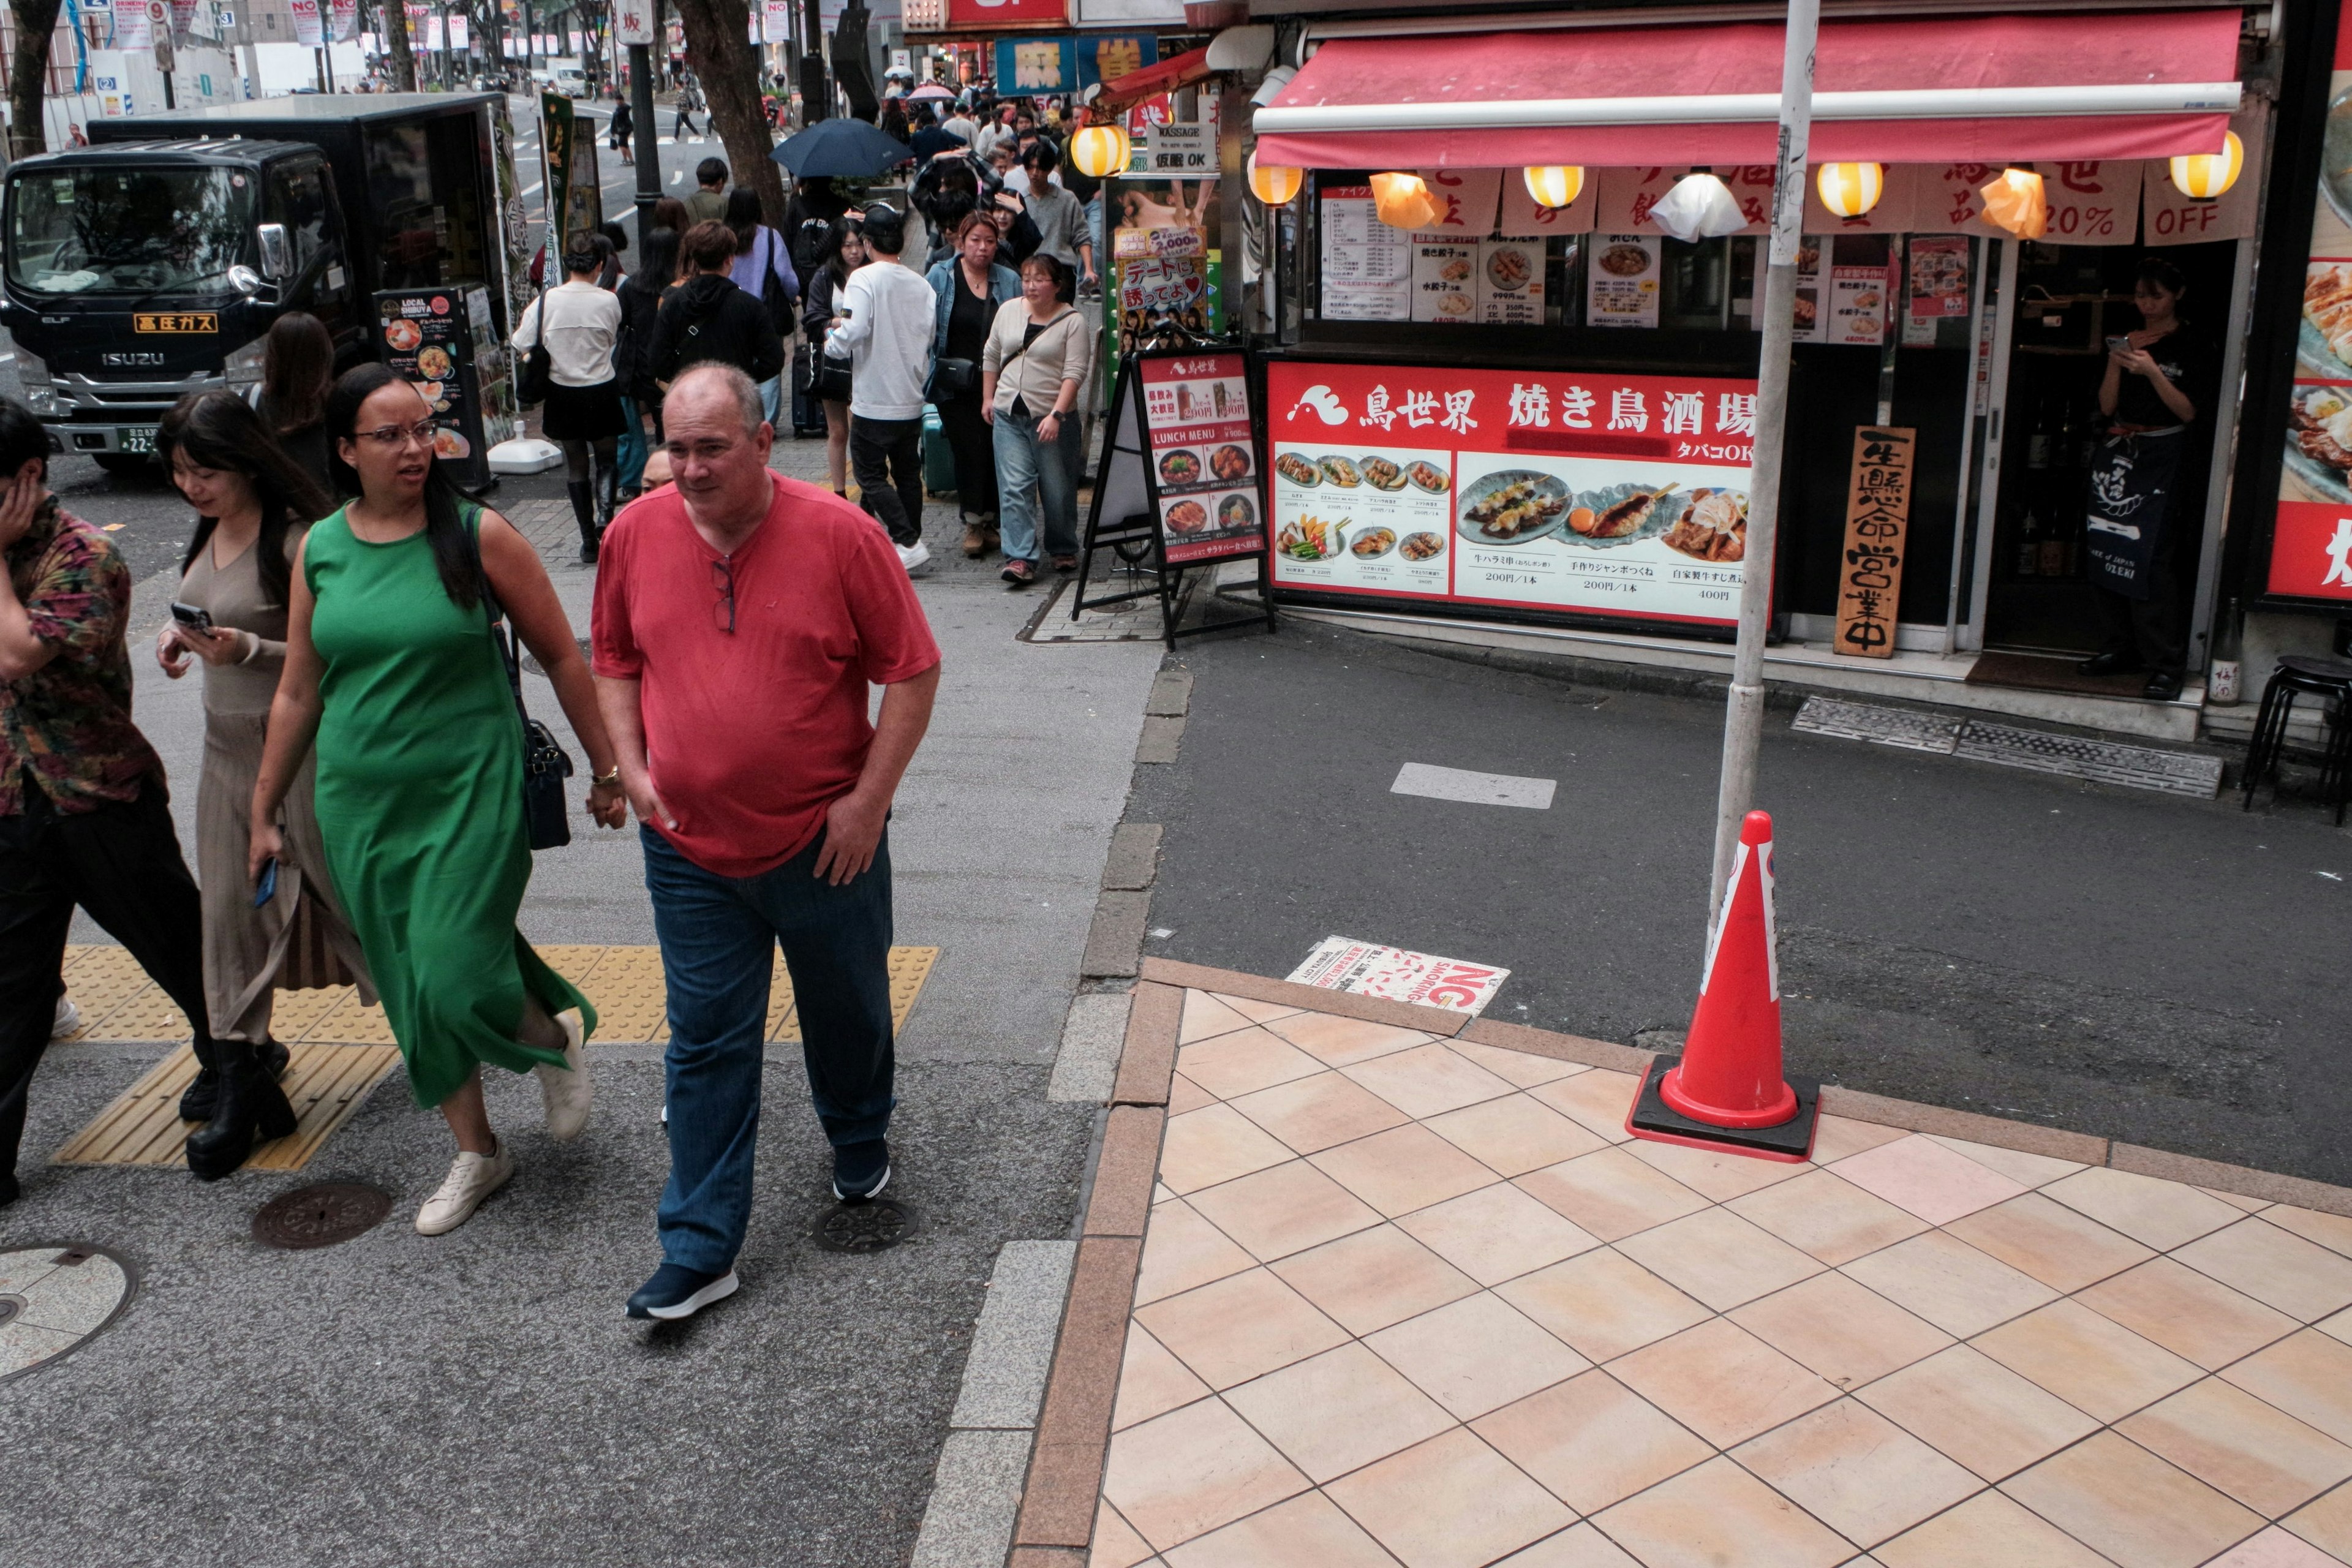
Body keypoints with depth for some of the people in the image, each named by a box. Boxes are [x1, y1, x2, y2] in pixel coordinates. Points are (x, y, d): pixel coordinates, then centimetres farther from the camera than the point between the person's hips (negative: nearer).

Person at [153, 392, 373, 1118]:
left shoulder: (299, 539, -20)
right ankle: (239, 1045, 26)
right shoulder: (208, 531, 7)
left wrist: (246, 649, -31)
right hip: (228, 742, 8)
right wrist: (179, 635, 0)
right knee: (231, 899, 12)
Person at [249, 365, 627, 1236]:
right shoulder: (320, 550, 2)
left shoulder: (478, 536, -8)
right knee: (410, 993, 11)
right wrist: (264, 812, 14)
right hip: (361, 804, 4)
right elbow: (297, 692, 10)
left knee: (455, 980, -13)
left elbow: (561, 658, -3)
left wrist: (607, 770, 0)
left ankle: (557, 1037, 21)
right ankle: (477, 1150, 28)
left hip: (470, 790, -4)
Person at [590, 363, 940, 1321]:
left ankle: (861, 1145, 47)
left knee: (849, 1015, 18)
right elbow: (613, 662, 12)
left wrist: (870, 797, -12)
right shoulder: (636, 534, -2)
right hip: (690, 847, 2)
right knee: (706, 1046, 5)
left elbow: (912, 672, -8)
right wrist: (632, 766, -1)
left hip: (825, 842, -1)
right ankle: (699, 1250, 14)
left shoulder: (837, 534, -12)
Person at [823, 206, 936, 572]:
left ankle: (907, 542, -8)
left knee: (871, 475, 2)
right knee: (908, 474, 15)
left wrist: (832, 345, -3)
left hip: (874, 399, -6)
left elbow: (854, 331, -22)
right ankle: (911, 538, 20)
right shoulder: (921, 284, 3)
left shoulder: (864, 278, -13)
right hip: (912, 398, 6)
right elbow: (929, 334, 6)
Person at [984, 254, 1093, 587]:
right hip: (1009, 415, 3)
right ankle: (1020, 559, -8)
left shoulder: (1073, 321, -6)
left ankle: (1063, 550, 26)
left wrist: (1056, 415, -21)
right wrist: (989, 399, 18)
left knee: (1058, 491, 6)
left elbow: (1075, 372, -13)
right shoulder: (1008, 310, 8)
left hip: (1054, 419, -3)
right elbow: (991, 357, 19)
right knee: (1014, 488, -6)